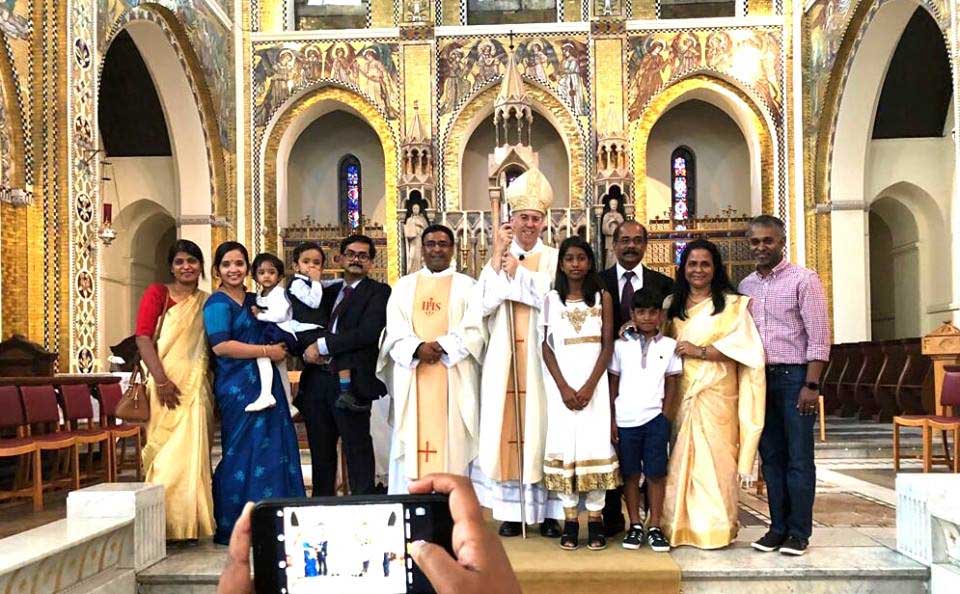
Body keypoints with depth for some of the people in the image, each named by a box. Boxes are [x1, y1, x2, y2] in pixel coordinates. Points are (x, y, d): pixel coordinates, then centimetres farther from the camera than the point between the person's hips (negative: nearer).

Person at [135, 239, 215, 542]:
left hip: (196, 386, 3)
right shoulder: (157, 293, 4)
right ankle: (163, 525, 8)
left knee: (191, 453, 3)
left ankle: (189, 525, 14)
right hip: (167, 385, -3)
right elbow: (143, 337, -6)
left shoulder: (207, 302, 15)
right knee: (165, 453, -2)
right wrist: (162, 381, -15)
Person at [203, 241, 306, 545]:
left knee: (274, 448, 4)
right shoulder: (218, 303, -4)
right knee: (243, 452, -5)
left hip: (265, 384, 7)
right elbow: (220, 346, -16)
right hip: (238, 387, -7)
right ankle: (233, 527, 6)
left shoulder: (254, 301, 18)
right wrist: (267, 351, -13)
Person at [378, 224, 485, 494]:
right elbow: (395, 330, 3)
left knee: (451, 439, -4)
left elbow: (473, 331, -2)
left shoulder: (466, 286, 9)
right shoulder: (404, 286, 14)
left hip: (453, 378, -1)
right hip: (412, 376, 2)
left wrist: (443, 347, -17)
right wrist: (417, 348, -15)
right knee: (411, 440, -1)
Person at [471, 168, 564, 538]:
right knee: (506, 428, 0)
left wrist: (517, 272, -7)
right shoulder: (496, 257, 11)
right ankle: (509, 511, 6)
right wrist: (498, 255, -8)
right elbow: (485, 303, -4)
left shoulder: (554, 259, 6)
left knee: (542, 428, -2)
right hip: (504, 358, 2)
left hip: (541, 358, -1)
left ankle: (548, 511, 5)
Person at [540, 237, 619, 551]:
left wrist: (590, 386, -11)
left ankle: (595, 519, 4)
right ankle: (570, 519, 6)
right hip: (561, 384, 1)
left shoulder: (603, 297, 5)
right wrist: (563, 387, -8)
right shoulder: (551, 299, 7)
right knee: (564, 444, 0)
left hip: (594, 382, -1)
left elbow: (608, 345, 0)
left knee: (595, 443, -3)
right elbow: (547, 347, 3)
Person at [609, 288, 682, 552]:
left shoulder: (669, 346, 4)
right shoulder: (621, 345, 4)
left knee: (656, 473, 2)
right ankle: (635, 525, 16)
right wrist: (611, 420, 2)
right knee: (630, 474, 7)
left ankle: (655, 527, 11)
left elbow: (671, 384, 7)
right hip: (625, 419, 0)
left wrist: (665, 416, 0)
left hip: (655, 419, 0)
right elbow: (613, 383, 6)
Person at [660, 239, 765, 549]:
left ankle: (716, 528, 5)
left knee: (714, 457, -5)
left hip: (717, 394, -3)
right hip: (680, 393, 3)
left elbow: (743, 344, -8)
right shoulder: (672, 305, 16)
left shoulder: (732, 304, 3)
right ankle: (680, 526, 10)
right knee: (680, 458, 2)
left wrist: (701, 352, -13)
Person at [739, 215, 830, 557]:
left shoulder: (803, 280, -5)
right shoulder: (746, 286, 11)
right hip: (760, 377, 5)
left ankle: (799, 532, 9)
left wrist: (811, 385, -15)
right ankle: (778, 527, 19)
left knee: (798, 458, 0)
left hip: (795, 376, -5)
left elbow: (819, 337, -9)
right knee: (771, 457, 10)